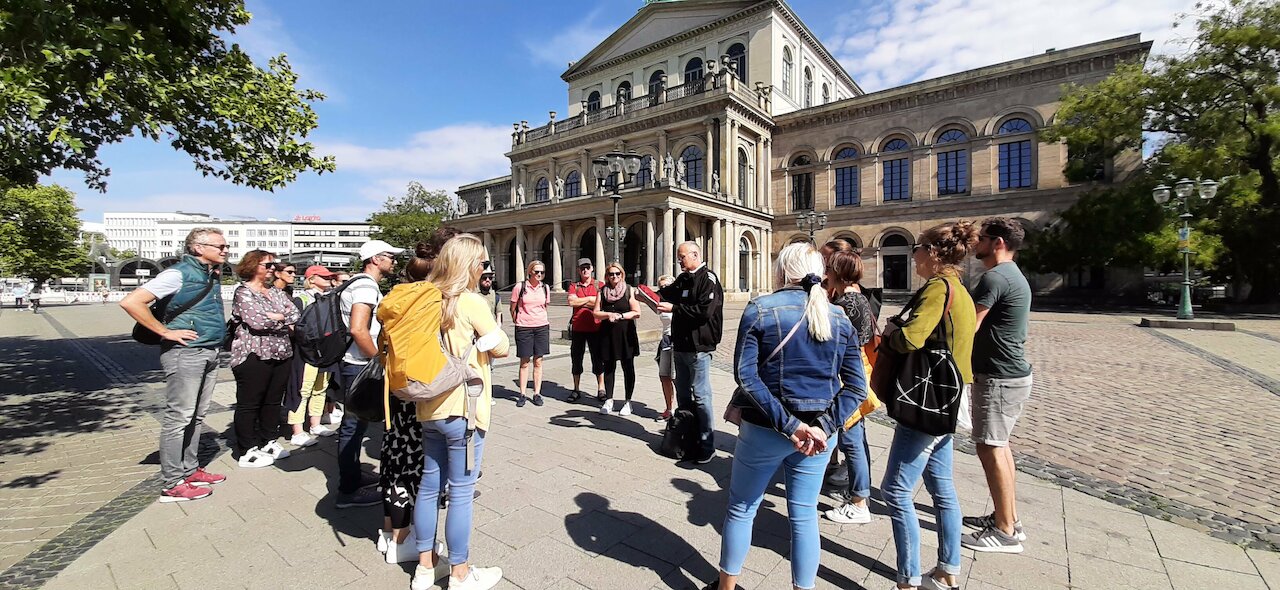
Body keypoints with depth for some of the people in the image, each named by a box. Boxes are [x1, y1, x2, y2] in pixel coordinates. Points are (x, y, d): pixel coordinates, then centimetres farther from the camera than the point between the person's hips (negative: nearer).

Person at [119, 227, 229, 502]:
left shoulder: (212, 275, 12)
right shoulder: (179, 273, -13)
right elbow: (130, 302, -19)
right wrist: (166, 332, -17)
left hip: (209, 353, 8)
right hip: (185, 353, -8)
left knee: (196, 416, 15)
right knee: (178, 417, -2)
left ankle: (190, 470, 26)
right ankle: (172, 484, 7)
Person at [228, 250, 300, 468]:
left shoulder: (276, 291, 14)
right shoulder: (243, 292, -5)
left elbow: (295, 315, 3)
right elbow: (256, 322, -19)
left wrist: (272, 316, -12)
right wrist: (282, 317, -5)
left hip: (282, 354, 7)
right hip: (254, 356, -6)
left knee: (274, 401, 13)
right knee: (249, 404, 3)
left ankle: (269, 442, 25)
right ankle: (247, 451, 12)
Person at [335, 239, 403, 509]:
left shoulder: (362, 283, 15)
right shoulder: (366, 285, -17)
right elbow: (358, 329, -27)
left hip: (356, 364, 10)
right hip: (360, 365, -10)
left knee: (355, 423, 19)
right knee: (354, 425, -2)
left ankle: (352, 476, 33)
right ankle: (348, 491, 9)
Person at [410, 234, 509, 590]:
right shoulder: (471, 302, -15)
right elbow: (501, 349, -12)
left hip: (429, 407, 7)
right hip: (462, 409, -7)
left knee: (429, 485, 17)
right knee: (461, 492, 5)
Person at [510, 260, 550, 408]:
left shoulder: (546, 288, 4)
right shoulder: (520, 287, -5)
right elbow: (513, 308, 4)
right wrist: (518, 321, 11)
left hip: (542, 327, 3)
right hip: (523, 328, -2)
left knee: (538, 362, 6)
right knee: (525, 362, 4)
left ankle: (537, 393, 14)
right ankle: (522, 394, 12)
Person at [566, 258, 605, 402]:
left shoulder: (600, 285, 5)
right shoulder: (574, 286, 10)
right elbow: (571, 302, -8)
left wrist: (580, 302, -8)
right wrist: (589, 299, -6)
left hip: (595, 328, -2)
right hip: (577, 328, 2)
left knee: (598, 359, 2)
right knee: (576, 358, 9)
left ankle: (601, 389, 12)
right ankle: (577, 389, 21)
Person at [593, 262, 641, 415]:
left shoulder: (629, 290, 1)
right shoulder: (602, 291, 8)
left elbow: (636, 312, -5)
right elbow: (596, 313, 5)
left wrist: (620, 315, -14)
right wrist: (609, 314, -12)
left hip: (626, 334, -2)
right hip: (607, 334, 3)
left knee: (628, 368, 5)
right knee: (609, 367, 9)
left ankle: (628, 401, 15)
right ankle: (609, 399, 22)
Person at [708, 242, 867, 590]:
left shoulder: (761, 309, -8)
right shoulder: (839, 318, 3)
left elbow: (745, 374, -18)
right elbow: (857, 387, 0)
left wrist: (787, 424, -17)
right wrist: (823, 426, -9)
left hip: (763, 430, -3)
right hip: (816, 431, 3)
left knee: (741, 509, 15)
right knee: (804, 516, 16)